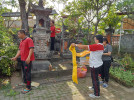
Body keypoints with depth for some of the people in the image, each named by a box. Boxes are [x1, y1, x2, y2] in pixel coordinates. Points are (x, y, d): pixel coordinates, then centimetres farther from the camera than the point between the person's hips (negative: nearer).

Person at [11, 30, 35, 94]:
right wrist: (15, 57, 5)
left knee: (27, 73, -4)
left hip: (27, 60, -9)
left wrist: (28, 57, -30)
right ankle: (25, 82, 40)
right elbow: (20, 50, 15)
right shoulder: (21, 41, 15)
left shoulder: (29, 40, -14)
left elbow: (31, 49, -22)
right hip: (23, 59, 9)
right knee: (24, 72, 21)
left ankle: (28, 87, 6)